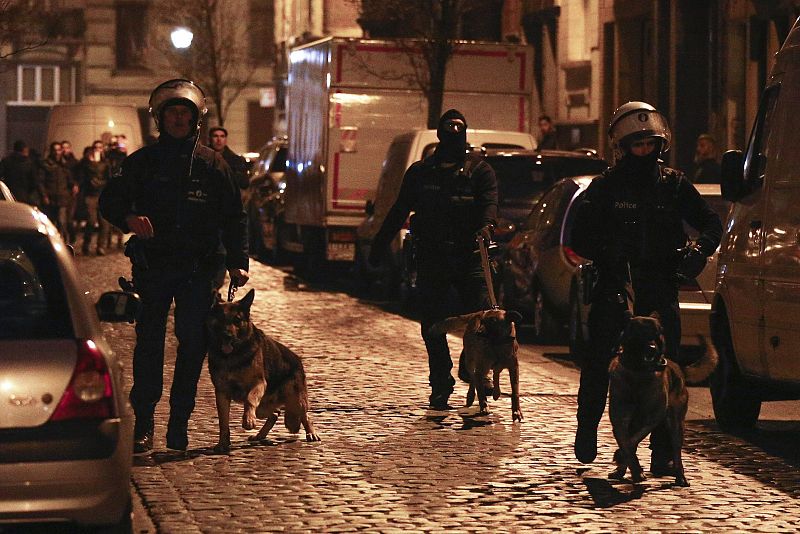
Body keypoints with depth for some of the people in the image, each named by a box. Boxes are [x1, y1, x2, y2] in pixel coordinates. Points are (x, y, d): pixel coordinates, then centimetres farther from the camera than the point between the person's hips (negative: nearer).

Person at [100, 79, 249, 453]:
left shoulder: (211, 164, 10)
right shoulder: (142, 162, 8)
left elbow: (234, 215, 13)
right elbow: (110, 201, 4)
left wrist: (237, 262, 4)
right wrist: (129, 218, -19)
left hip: (198, 268, 1)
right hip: (152, 265, -1)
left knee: (193, 343, -2)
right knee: (149, 341, -4)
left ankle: (179, 423, 5)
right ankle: (143, 424, -2)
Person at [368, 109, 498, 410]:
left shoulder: (479, 170, 11)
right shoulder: (420, 172, 17)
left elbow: (490, 201, -7)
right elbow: (398, 213, 17)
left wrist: (486, 224, -29)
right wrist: (378, 247, 10)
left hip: (469, 257, -1)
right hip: (431, 258, 2)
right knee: (433, 324, 1)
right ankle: (441, 385, 9)